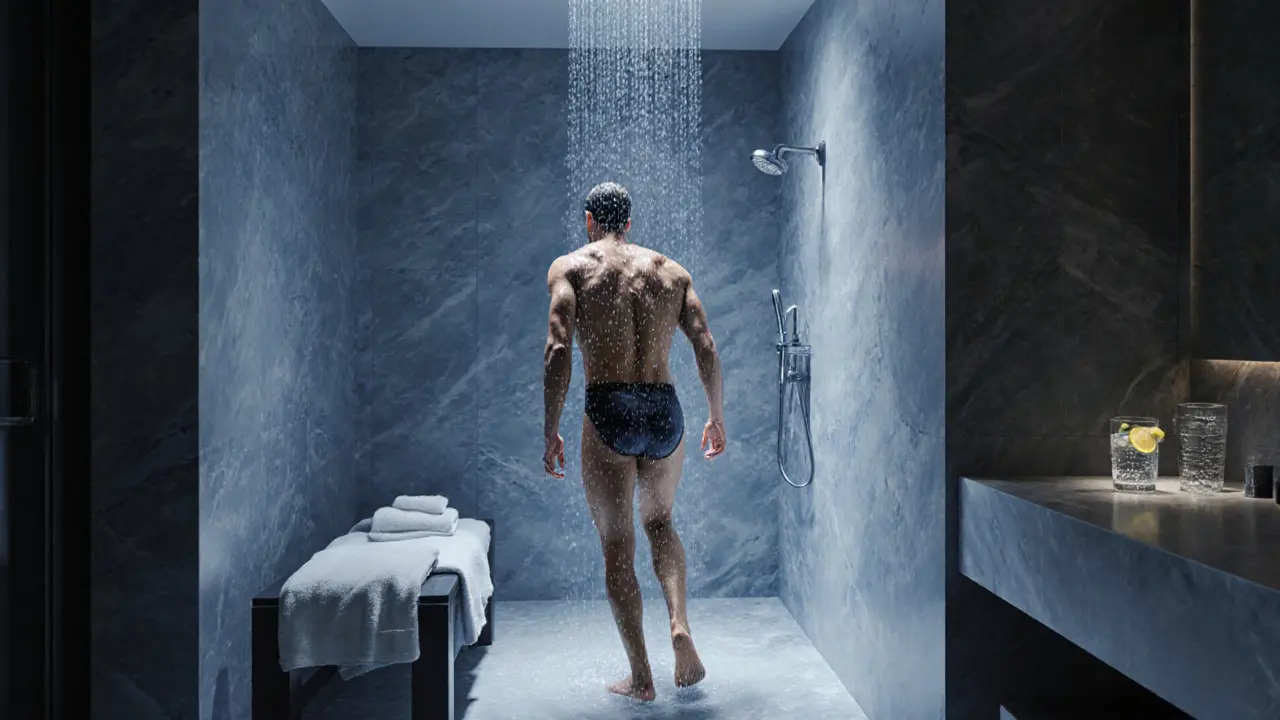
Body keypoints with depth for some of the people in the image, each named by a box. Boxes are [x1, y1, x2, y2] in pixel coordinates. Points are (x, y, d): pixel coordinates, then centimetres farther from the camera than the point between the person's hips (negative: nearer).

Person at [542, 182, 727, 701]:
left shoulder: (570, 267, 4)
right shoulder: (671, 271, 13)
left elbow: (559, 350, -9)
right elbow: (706, 349, 5)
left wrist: (550, 432, -6)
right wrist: (717, 419, 15)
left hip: (608, 415, -3)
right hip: (665, 412, 3)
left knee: (617, 546, 9)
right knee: (659, 521, 26)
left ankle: (641, 677, 11)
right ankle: (680, 625, 6)